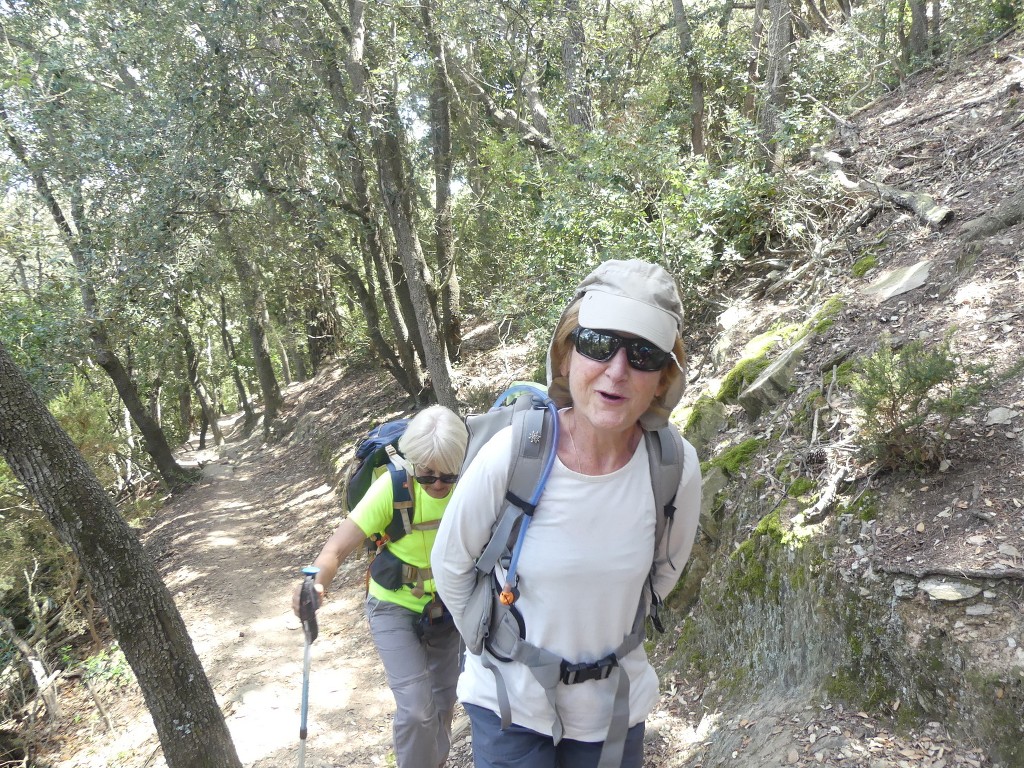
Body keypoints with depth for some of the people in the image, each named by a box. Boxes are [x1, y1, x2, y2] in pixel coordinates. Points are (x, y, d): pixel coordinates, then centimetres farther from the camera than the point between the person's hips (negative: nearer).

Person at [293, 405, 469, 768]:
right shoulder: (393, 486, -28)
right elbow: (338, 547, -30)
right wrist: (317, 582, -48)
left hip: (446, 608, 3)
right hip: (395, 607, -3)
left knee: (443, 700, 18)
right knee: (416, 708, -13)